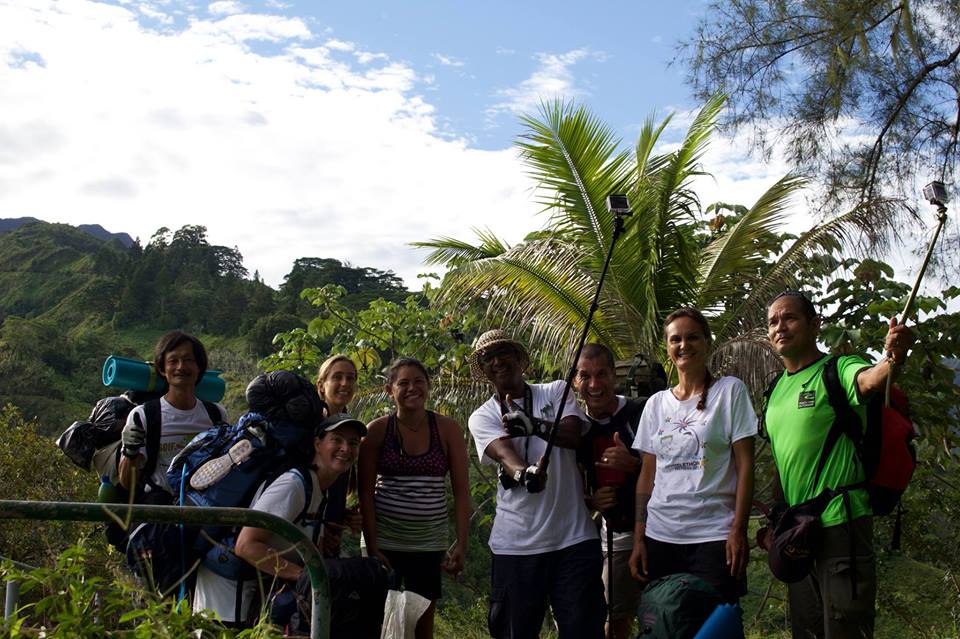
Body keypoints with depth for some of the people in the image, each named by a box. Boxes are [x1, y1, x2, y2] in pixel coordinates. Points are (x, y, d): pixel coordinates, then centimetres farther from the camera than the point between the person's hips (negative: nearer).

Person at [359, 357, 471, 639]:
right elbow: (366, 492, -5)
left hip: (429, 543, 1)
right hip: (384, 541, -1)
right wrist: (371, 547, -11)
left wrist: (461, 544, -9)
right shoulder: (377, 430, -4)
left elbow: (461, 491, -2)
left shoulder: (447, 430, -2)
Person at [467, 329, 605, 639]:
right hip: (515, 544, 0)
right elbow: (503, 451, -15)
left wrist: (535, 425, -30)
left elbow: (574, 434, -10)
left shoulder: (556, 392, 8)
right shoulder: (483, 417, 6)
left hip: (574, 539, 0)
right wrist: (524, 473, -39)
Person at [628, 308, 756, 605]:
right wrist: (638, 538, 7)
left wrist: (738, 529, -11)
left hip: (713, 536, -3)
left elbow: (745, 464, -4)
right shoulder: (656, 403, 12)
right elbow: (647, 474, 12)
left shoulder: (730, 390, 1)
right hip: (659, 535, 4)